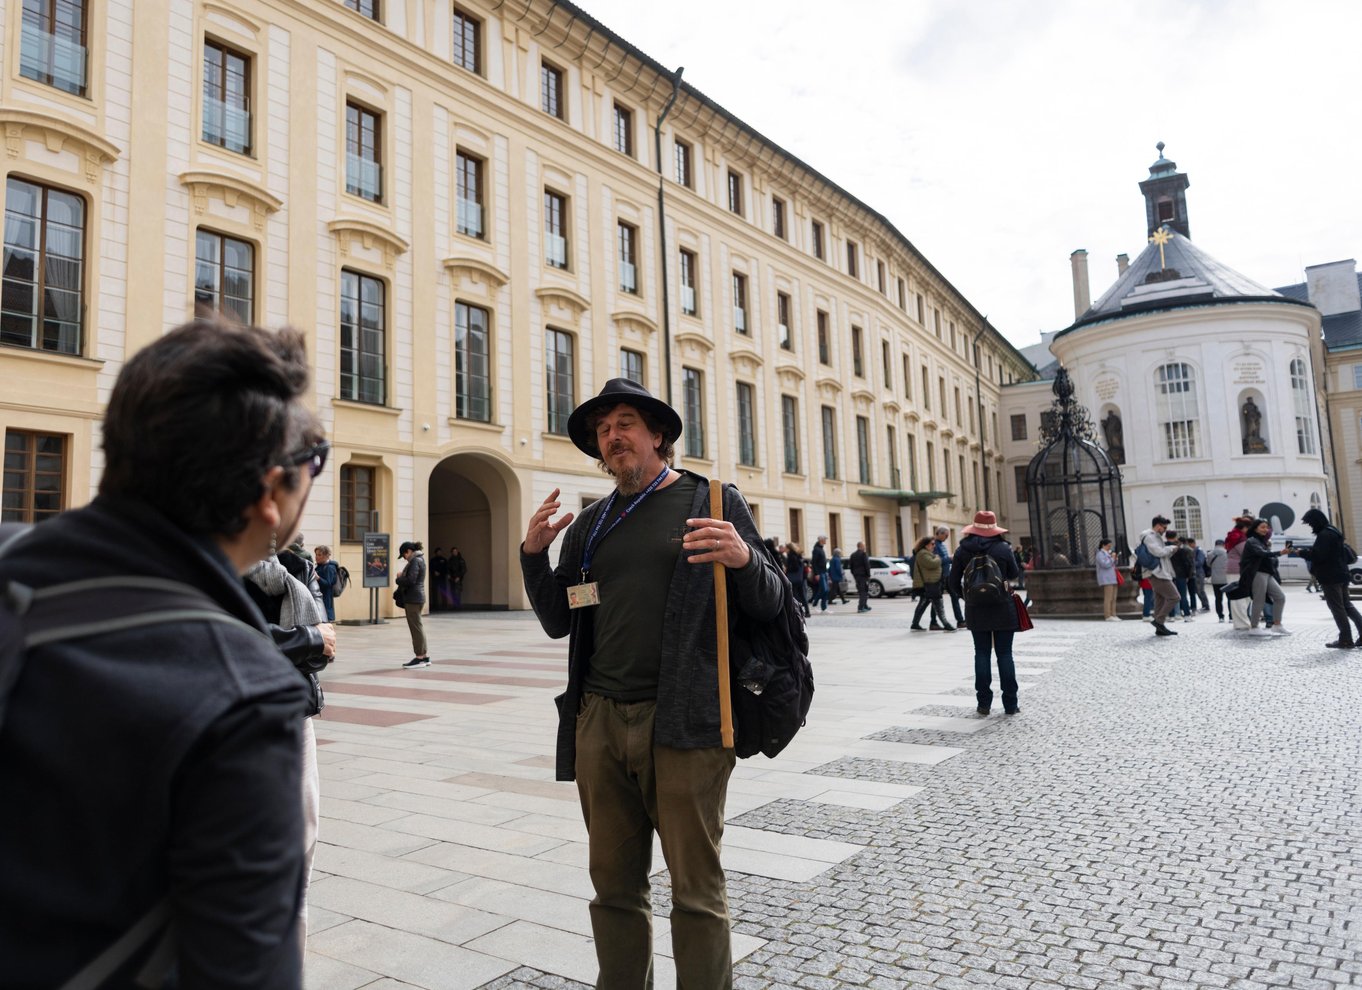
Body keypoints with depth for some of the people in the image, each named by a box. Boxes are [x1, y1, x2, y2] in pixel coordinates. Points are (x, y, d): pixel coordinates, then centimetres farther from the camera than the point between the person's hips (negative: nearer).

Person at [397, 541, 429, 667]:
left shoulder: (415, 561, -14)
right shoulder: (419, 559, 17)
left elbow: (410, 580, -24)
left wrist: (399, 578, -8)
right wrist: (402, 577, 7)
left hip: (413, 599, -10)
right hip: (416, 598, 10)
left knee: (416, 627, -6)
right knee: (418, 627, 14)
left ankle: (420, 657, -2)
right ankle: (424, 656, 19)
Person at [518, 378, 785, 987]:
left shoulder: (715, 502, 2)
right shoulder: (589, 523, 14)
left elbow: (771, 606, 1)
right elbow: (558, 622, 16)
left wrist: (744, 558, -20)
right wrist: (534, 555, 1)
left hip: (684, 724, -4)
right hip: (598, 721, 4)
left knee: (696, 889, 4)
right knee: (614, 886, 14)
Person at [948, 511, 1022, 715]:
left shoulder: (963, 550, -2)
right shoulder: (1003, 548, -8)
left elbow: (954, 580, 2)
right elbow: (1014, 574, 5)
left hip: (976, 610, 1)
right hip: (1003, 609, -1)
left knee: (982, 654, 8)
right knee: (1004, 654, 5)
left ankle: (984, 703, 8)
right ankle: (1010, 704, 8)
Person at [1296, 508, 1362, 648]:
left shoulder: (1324, 535, -19)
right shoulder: (1333, 531, 15)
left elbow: (1318, 555, -24)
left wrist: (1303, 552, -9)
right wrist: (1308, 550, 11)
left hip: (1330, 578, -10)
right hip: (1341, 575, 10)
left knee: (1337, 607, -4)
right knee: (1346, 605, 16)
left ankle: (1346, 639, -1)